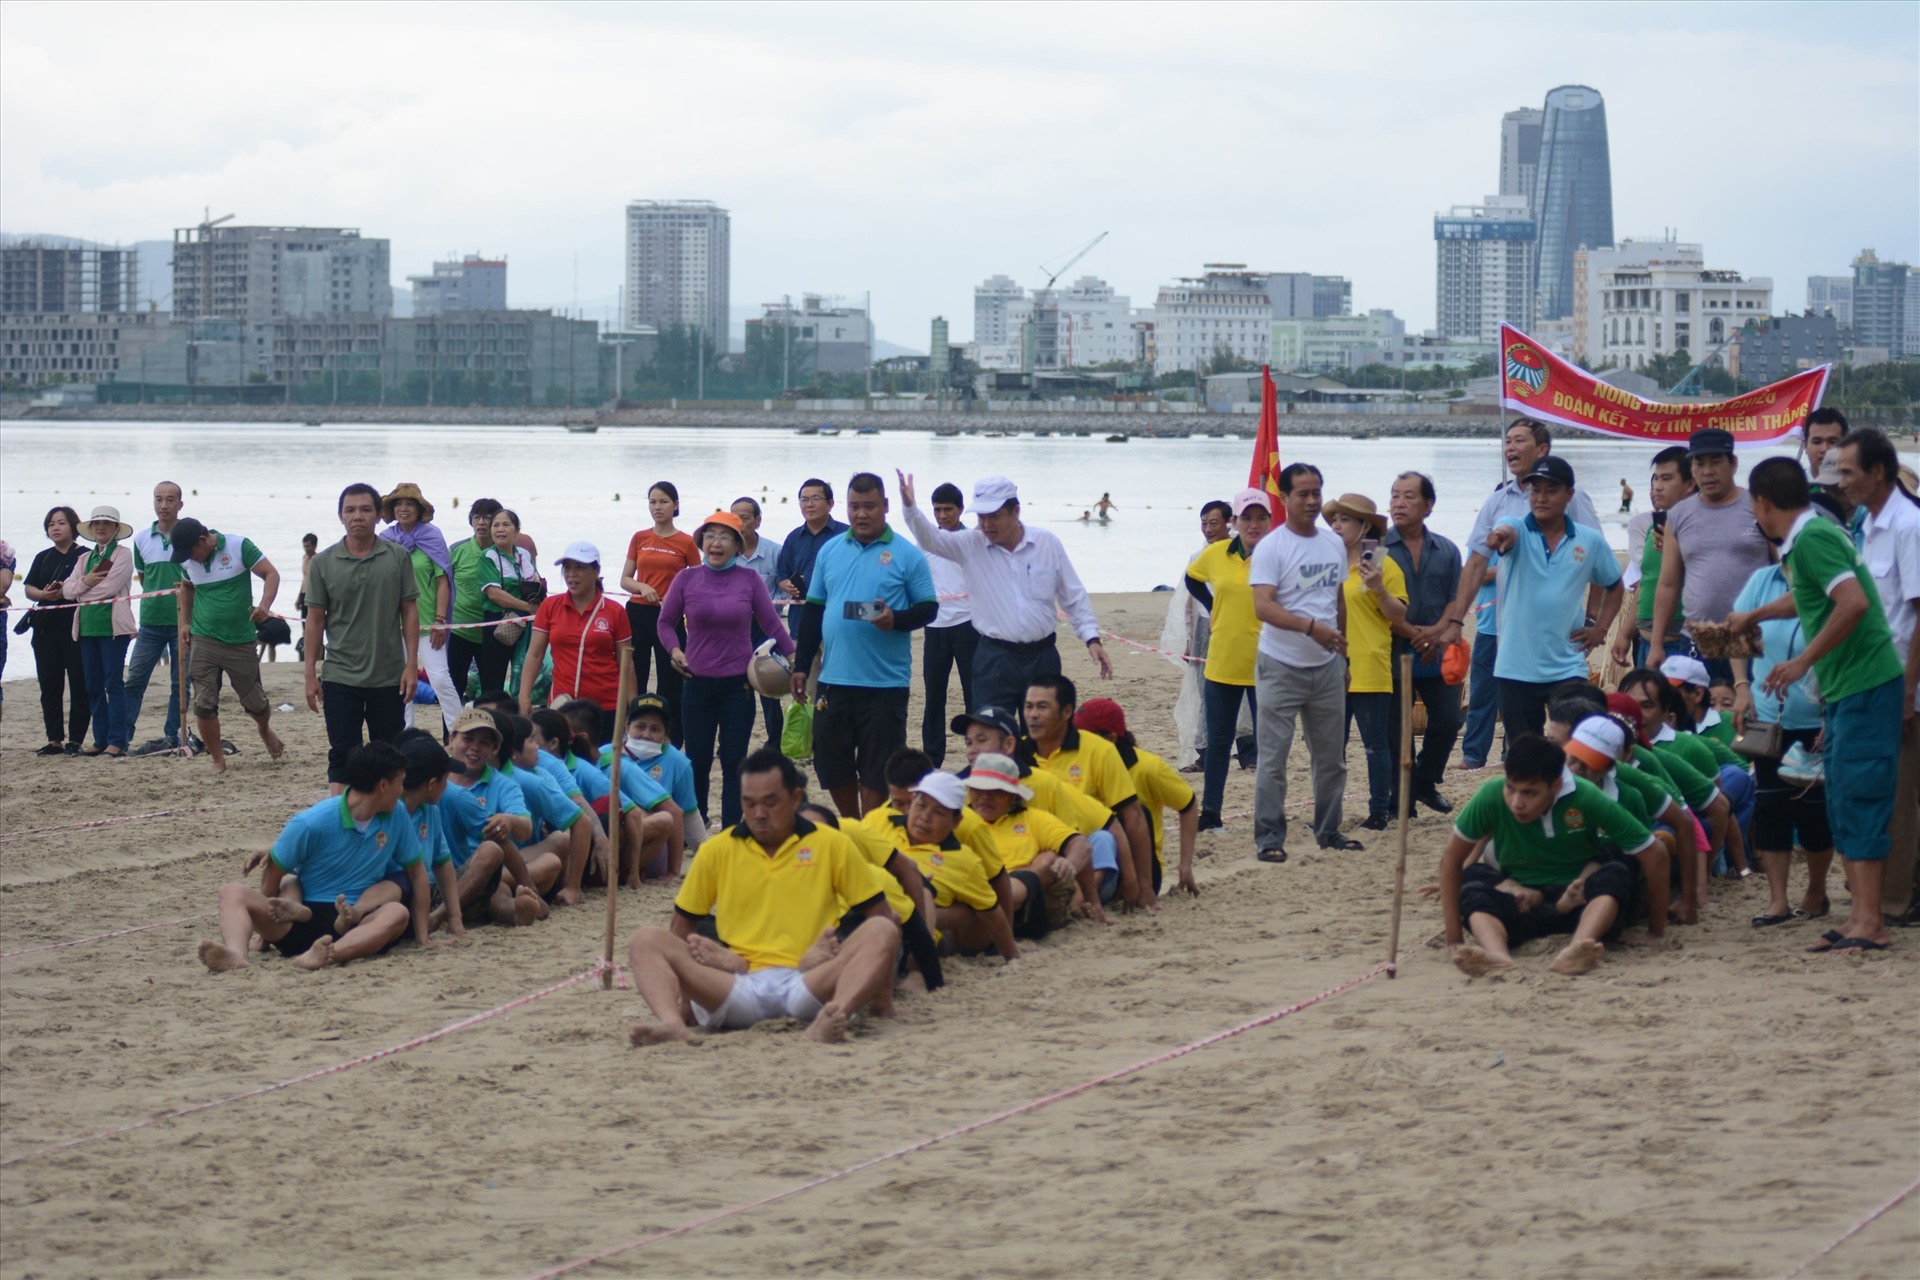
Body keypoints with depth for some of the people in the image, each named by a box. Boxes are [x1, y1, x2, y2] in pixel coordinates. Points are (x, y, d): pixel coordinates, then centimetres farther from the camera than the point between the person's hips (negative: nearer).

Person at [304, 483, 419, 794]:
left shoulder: (398, 558, 0)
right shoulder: (324, 563, 1)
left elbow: (410, 612, 2)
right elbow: (315, 620, 3)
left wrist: (410, 665, -5)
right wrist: (311, 674, 0)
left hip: (389, 676, 0)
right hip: (340, 678, 0)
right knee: (342, 754, 0)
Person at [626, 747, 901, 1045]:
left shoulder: (832, 845, 11)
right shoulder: (716, 851, 13)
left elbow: (880, 913, 13)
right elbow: (682, 926, 18)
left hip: (807, 986, -1)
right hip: (737, 988, 1)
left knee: (882, 932, -26)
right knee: (648, 942, -17)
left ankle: (834, 1017, -51)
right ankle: (671, 1023, -45)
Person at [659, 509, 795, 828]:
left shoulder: (750, 580, -1)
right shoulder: (686, 580, 0)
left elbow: (771, 623, 3)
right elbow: (666, 622, 11)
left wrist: (795, 658, -4)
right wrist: (675, 650, -7)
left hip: (738, 685, -1)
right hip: (697, 683, 1)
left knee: (734, 762, 3)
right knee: (697, 760, 6)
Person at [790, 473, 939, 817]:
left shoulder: (907, 555, -2)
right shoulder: (830, 551, 10)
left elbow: (928, 607, 0)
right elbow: (813, 609, 14)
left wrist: (896, 619, -20)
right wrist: (801, 666, 10)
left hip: (886, 682, -4)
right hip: (834, 679, 4)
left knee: (875, 771, 0)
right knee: (831, 764, 11)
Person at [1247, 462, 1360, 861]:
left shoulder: (1335, 544, 10)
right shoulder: (1271, 547, -10)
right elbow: (1263, 607, -20)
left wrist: (1343, 654, 19)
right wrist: (1311, 627, -32)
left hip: (1327, 667, 6)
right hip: (1281, 667, -6)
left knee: (1331, 755, 12)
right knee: (1273, 758, -4)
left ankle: (1328, 830, 24)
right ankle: (1268, 837, 1)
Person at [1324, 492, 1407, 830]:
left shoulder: (1383, 564, -4)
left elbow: (1399, 616, -5)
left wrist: (1379, 589, -19)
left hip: (1369, 672, -6)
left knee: (1375, 743, 0)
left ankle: (1380, 811, 6)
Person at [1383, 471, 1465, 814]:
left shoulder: (1447, 551, 8)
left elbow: (1456, 600, 6)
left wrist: (1438, 631, -13)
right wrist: (1411, 632, -16)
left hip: (1436, 655, 4)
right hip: (1392, 654, -4)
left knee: (1447, 721, 6)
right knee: (1394, 729, 1)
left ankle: (1425, 783, 27)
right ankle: (1401, 798, 11)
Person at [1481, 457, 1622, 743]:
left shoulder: (1591, 541, 3)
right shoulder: (1516, 529, -3)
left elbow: (1614, 586, 19)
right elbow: (1507, 532, -29)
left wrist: (1600, 629, 7)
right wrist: (1501, 535, -53)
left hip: (1568, 668, 0)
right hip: (1516, 669, 0)